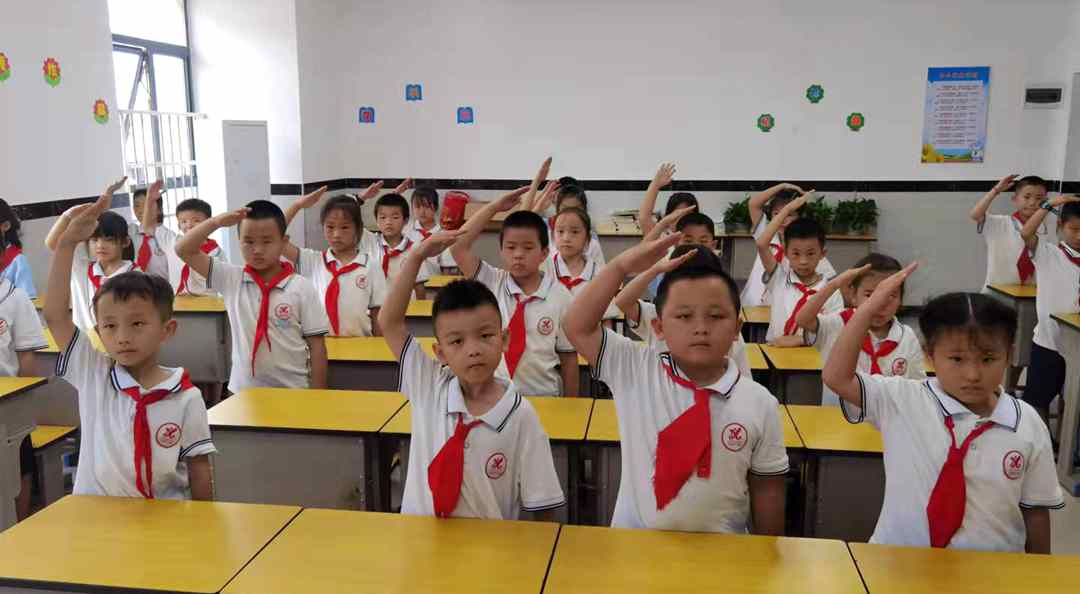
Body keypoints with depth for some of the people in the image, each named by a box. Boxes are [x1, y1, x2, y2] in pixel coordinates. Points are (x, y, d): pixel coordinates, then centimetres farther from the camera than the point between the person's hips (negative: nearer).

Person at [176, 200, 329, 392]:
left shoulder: (302, 288, -8)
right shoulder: (231, 279, 0)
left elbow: (316, 345, -6)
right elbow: (183, 250, 0)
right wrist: (217, 222, -13)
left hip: (292, 391, -3)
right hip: (242, 390, 3)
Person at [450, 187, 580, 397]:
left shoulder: (560, 296, -8)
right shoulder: (492, 283, -2)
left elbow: (568, 356, -2)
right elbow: (459, 247, -13)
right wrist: (495, 206, -12)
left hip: (543, 397, -1)